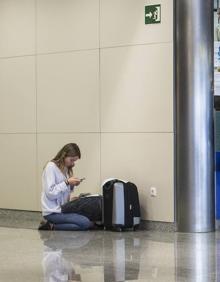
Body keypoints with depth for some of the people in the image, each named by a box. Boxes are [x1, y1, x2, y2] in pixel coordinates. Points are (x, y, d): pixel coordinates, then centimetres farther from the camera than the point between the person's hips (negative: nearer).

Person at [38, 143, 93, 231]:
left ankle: (51, 226, 0)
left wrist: (72, 185, 0)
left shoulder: (66, 168, 13)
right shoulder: (51, 167, -12)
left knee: (90, 223, -6)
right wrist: (67, 183, -20)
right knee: (85, 223, -21)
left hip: (62, 208, 9)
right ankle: (51, 227, -9)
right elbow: (50, 193, -18)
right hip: (52, 212, -9)